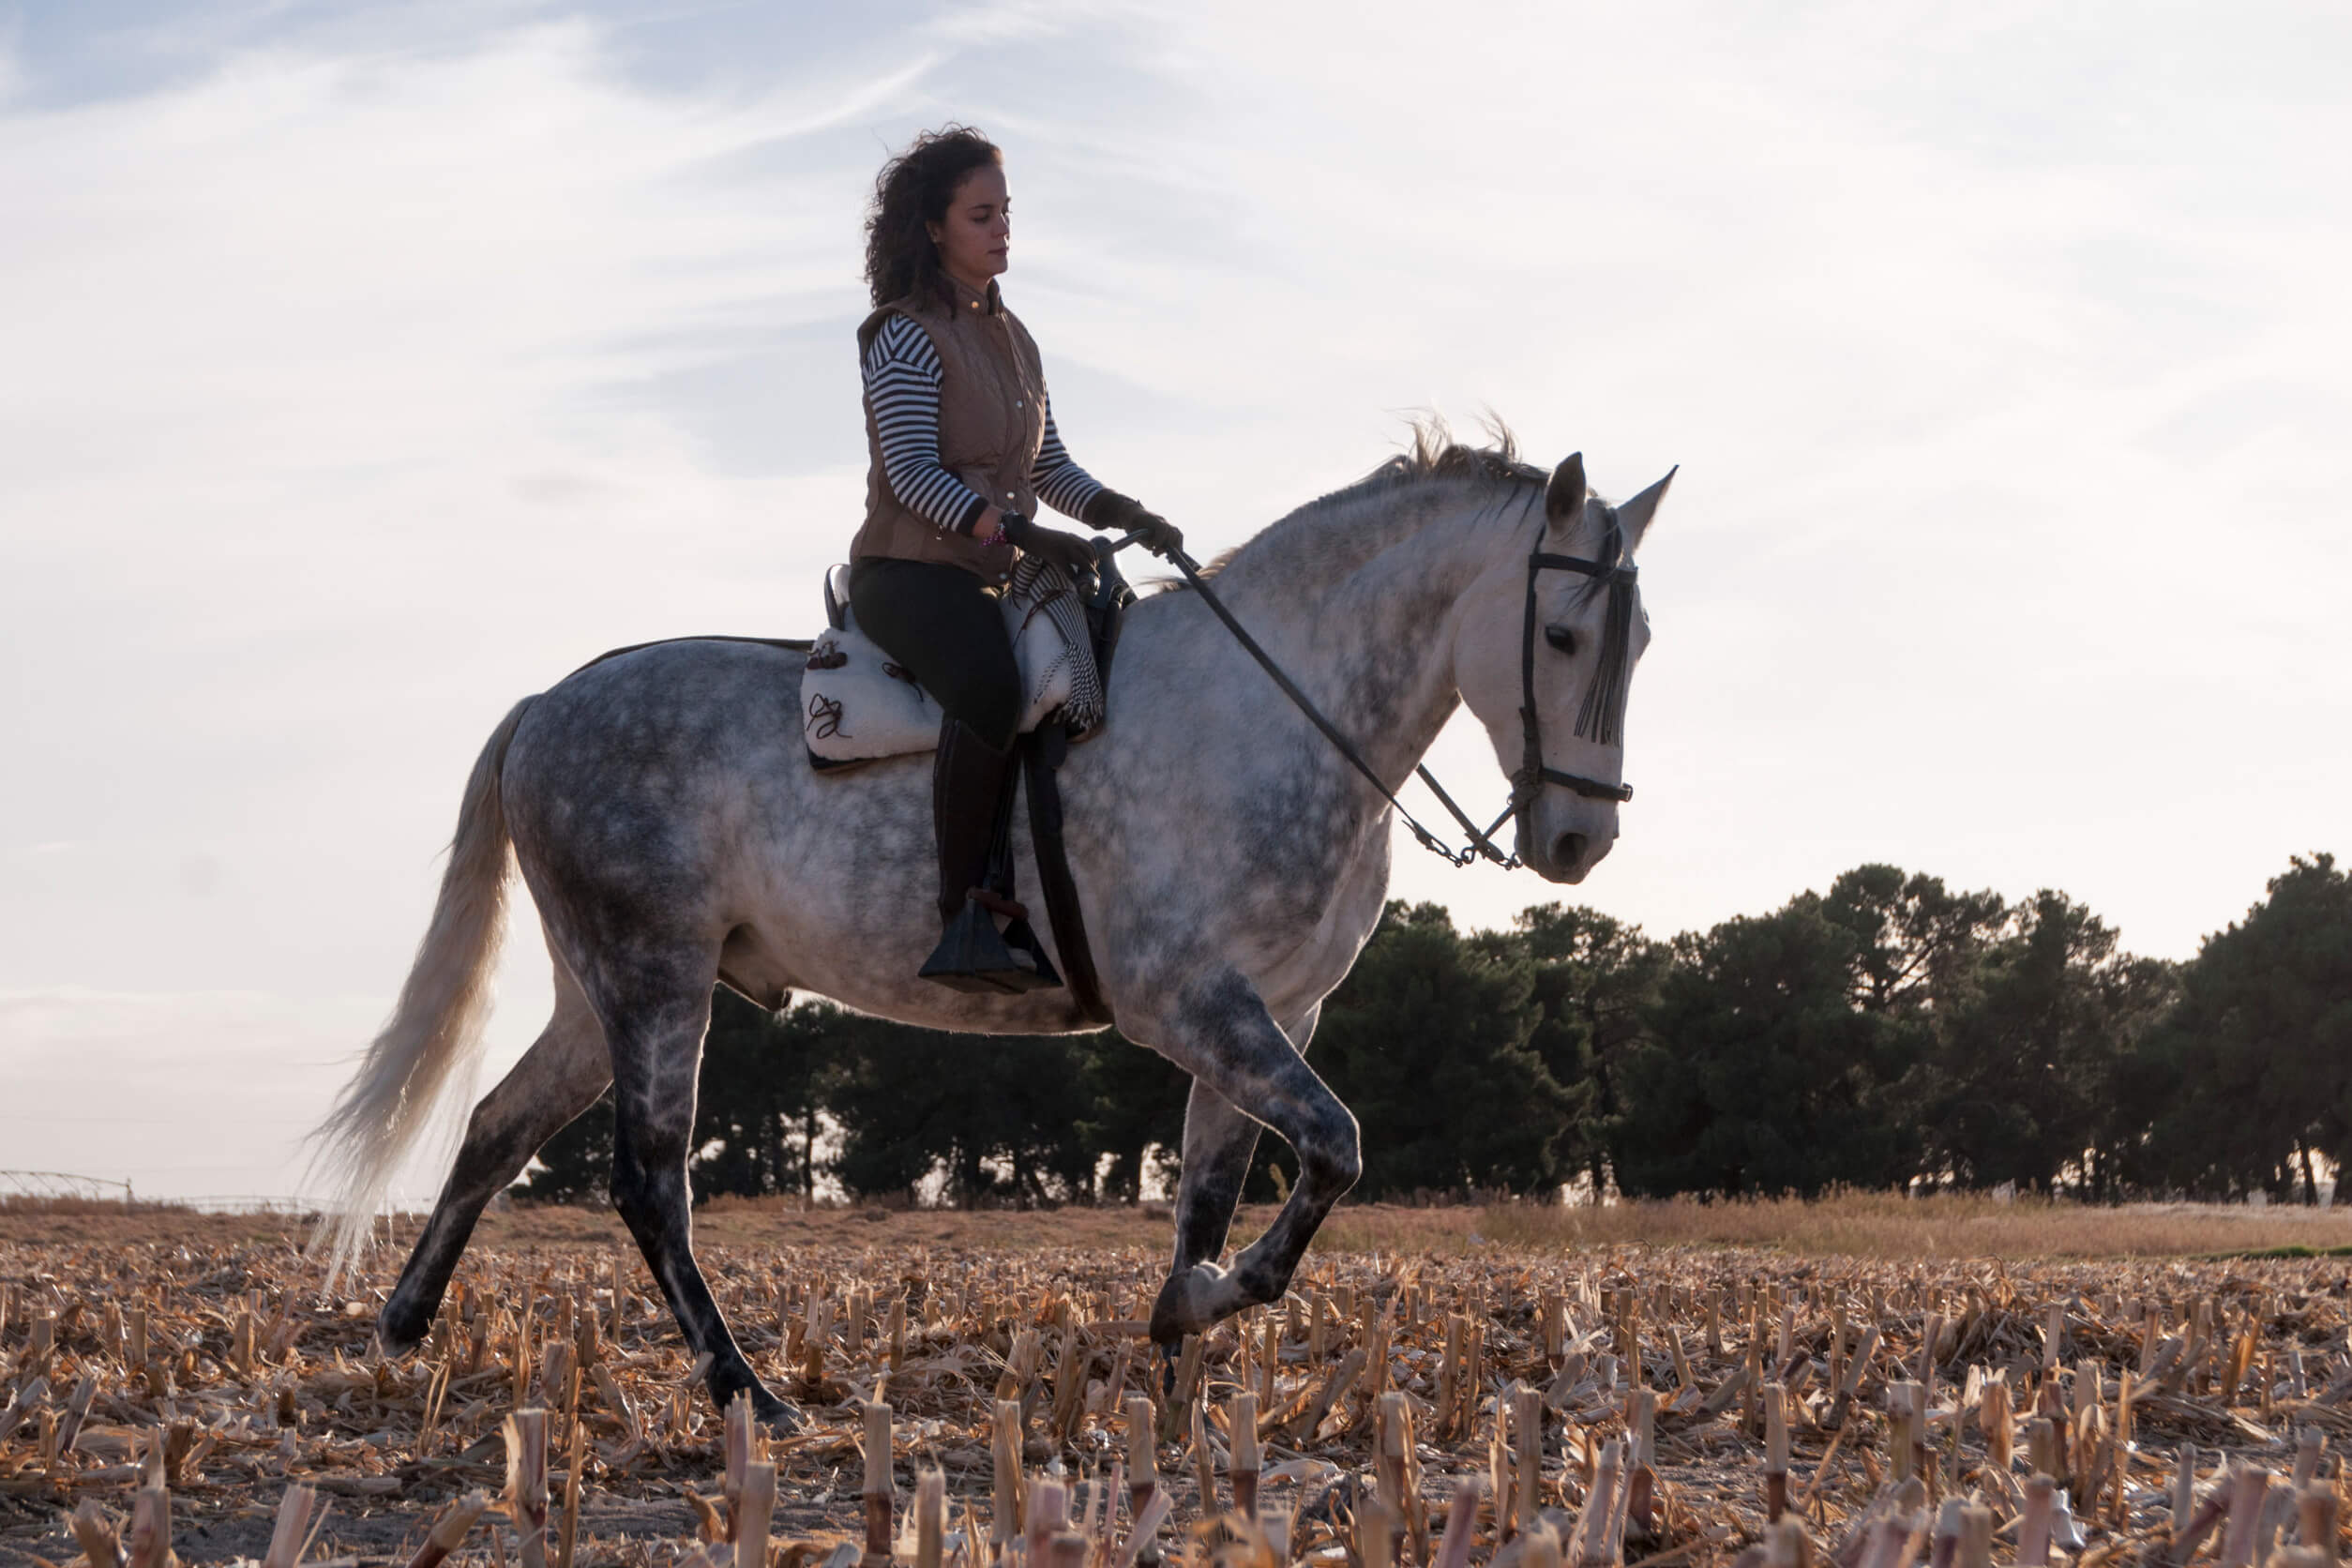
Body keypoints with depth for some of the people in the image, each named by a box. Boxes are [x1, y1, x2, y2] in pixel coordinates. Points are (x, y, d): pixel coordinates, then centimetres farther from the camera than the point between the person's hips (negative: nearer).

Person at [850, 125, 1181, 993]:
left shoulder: (1012, 337, 19)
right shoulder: (906, 335, -6)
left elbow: (1049, 469, 20)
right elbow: (912, 472, -16)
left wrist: (1125, 514, 1)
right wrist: (1018, 531, -28)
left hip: (994, 577, 9)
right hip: (908, 571, -9)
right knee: (990, 686, -37)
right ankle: (964, 919, -37)